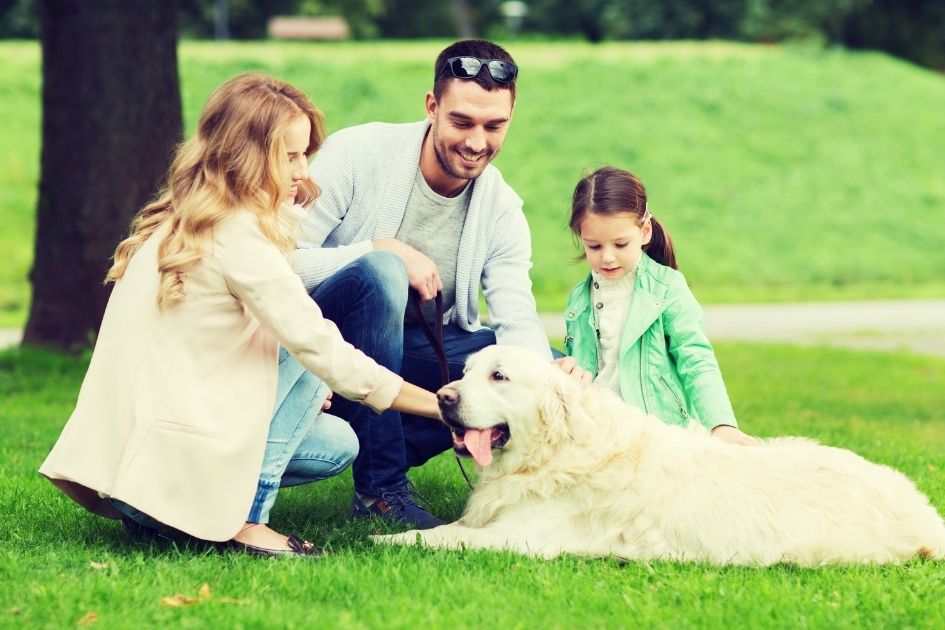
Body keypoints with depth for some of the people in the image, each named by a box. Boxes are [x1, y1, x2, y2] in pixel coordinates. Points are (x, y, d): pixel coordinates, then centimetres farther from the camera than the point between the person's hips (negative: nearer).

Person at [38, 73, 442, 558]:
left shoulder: (179, 222, 13)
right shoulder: (238, 234, -16)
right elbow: (318, 347, -16)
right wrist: (437, 404, -11)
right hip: (167, 466, -9)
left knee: (337, 444, 17)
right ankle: (243, 520, -5)